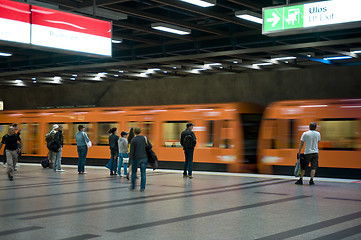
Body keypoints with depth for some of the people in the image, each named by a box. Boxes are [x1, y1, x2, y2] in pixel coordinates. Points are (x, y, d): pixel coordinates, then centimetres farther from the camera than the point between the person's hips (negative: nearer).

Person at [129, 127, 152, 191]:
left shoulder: (133, 140, -10)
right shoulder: (144, 138, -1)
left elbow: (132, 151, -11)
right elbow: (150, 146, -1)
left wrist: (130, 158, -1)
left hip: (136, 158, -2)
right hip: (144, 158, 3)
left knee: (133, 172, 15)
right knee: (143, 173, 5)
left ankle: (133, 186, 22)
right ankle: (142, 188, 1)